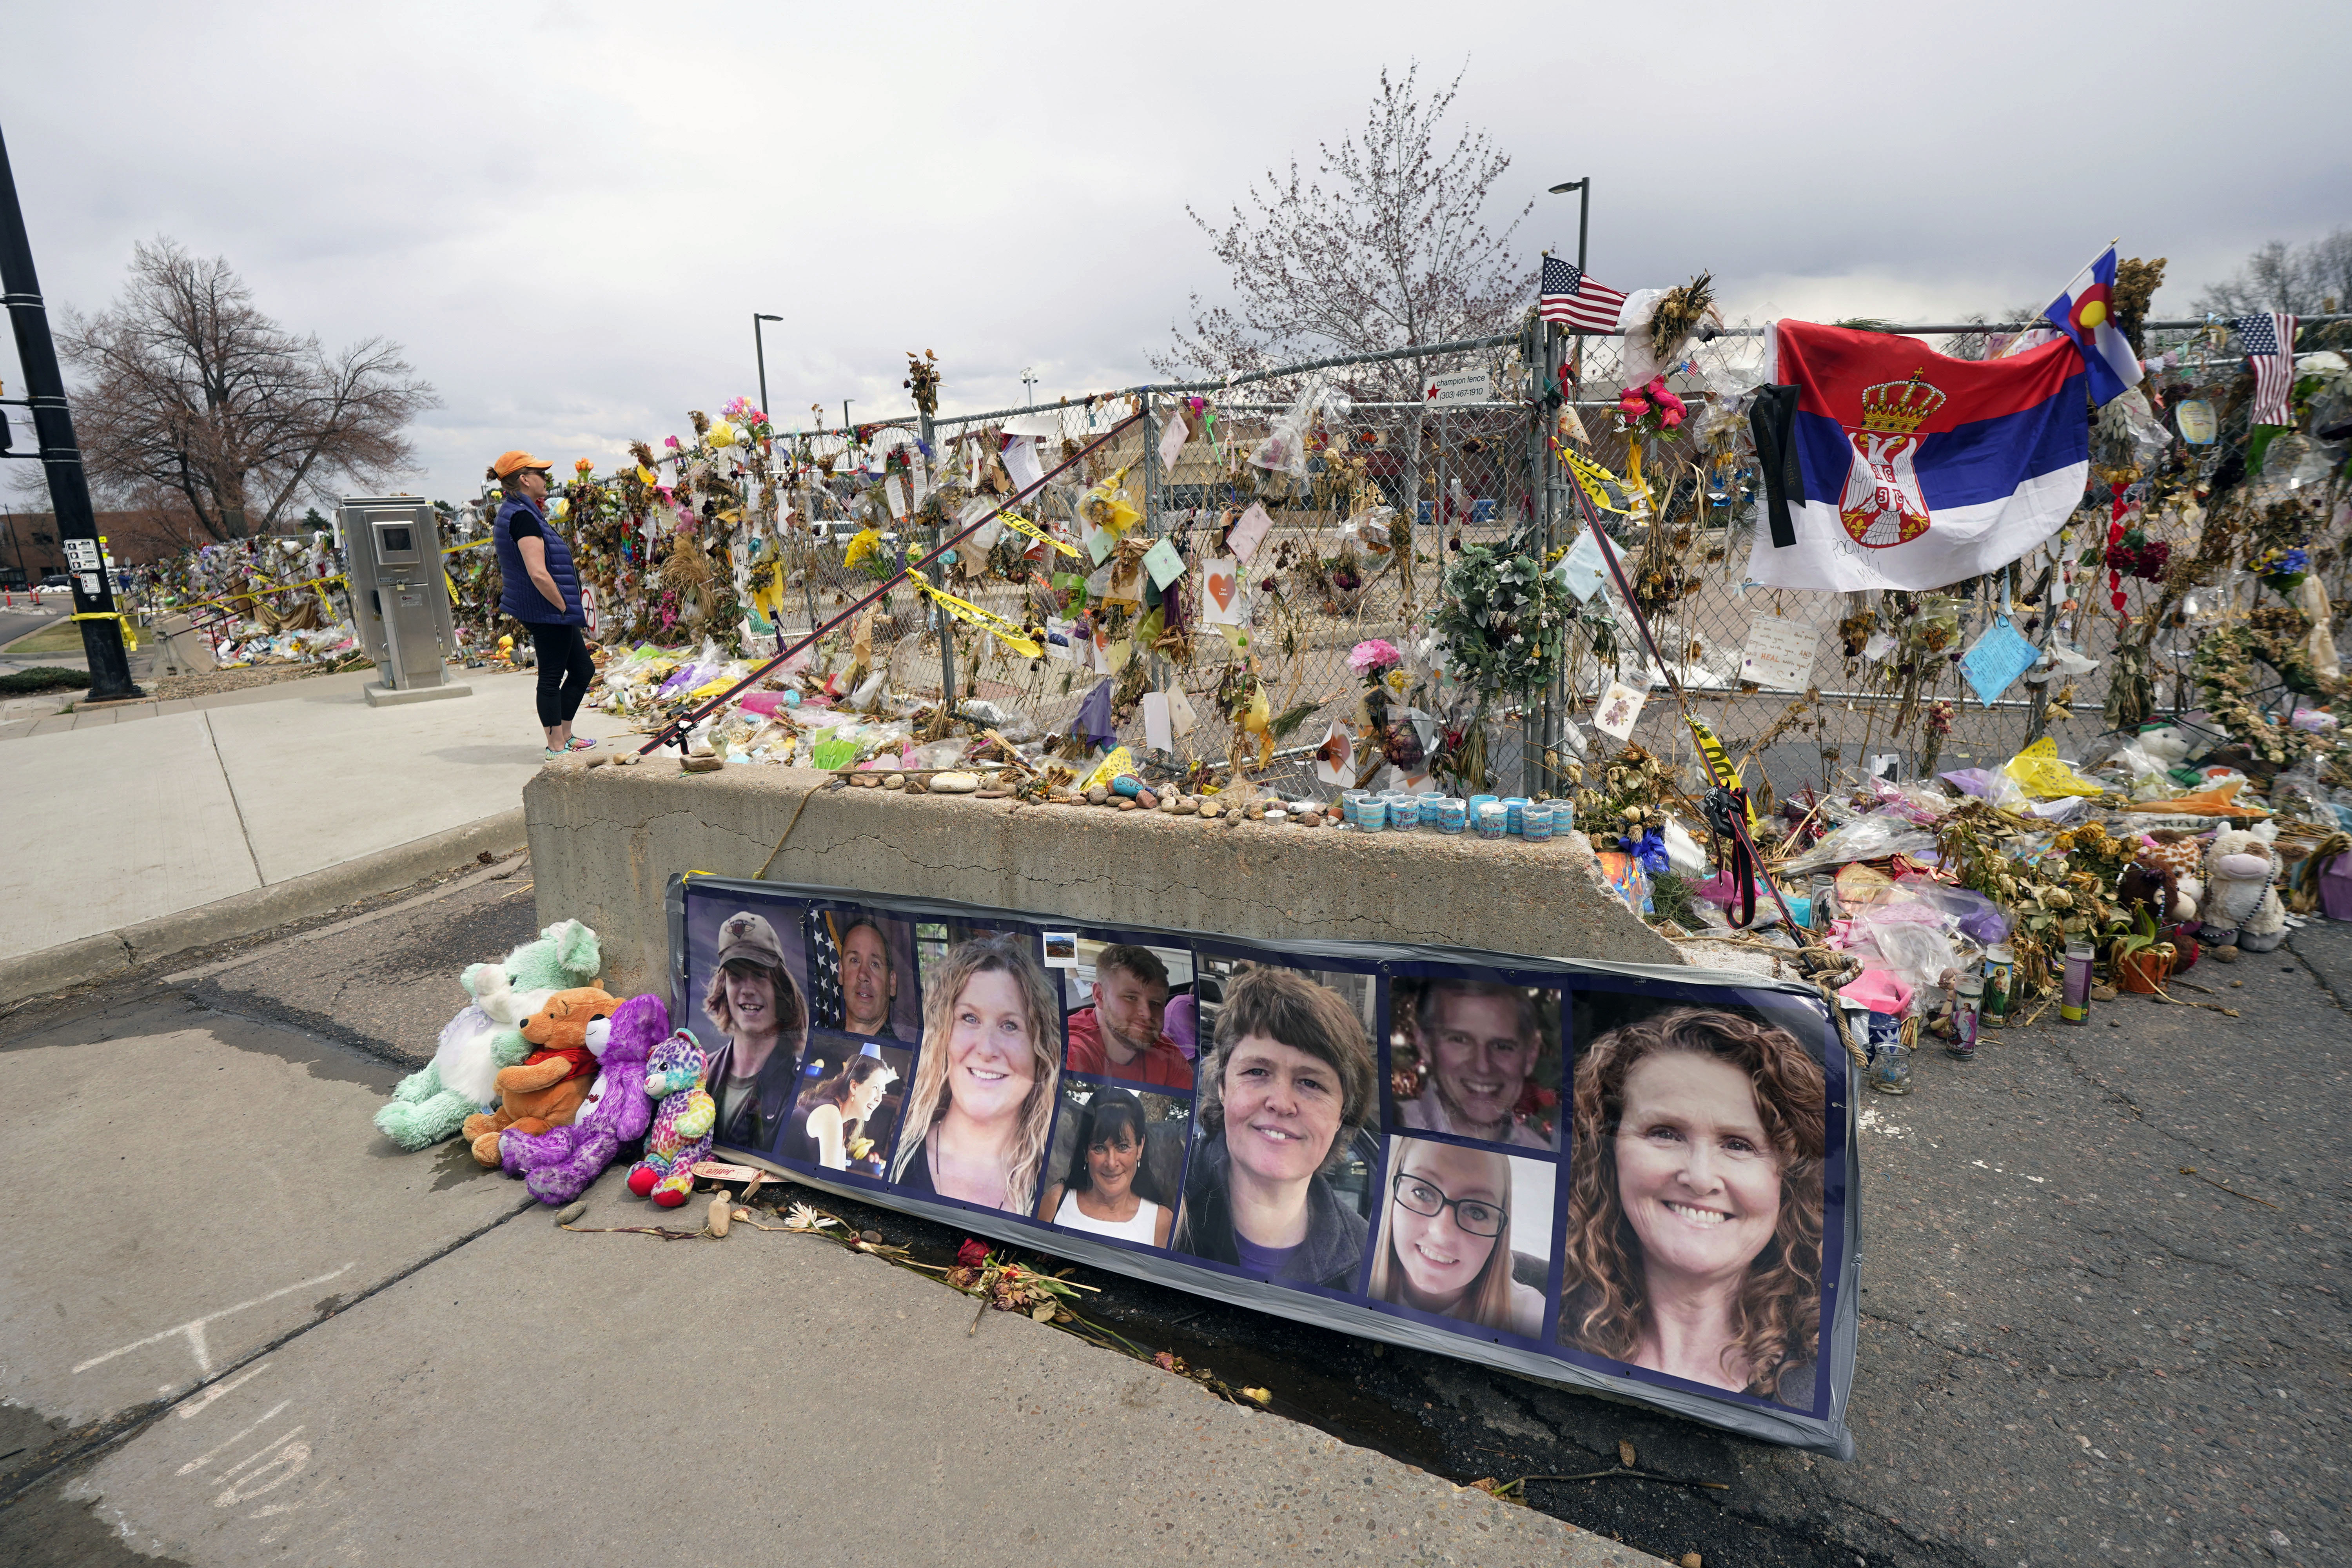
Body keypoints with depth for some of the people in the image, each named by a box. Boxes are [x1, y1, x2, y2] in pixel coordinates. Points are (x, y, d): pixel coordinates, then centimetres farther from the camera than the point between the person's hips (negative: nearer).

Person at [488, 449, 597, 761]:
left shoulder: (512, 512, 14)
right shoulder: (523, 516, -19)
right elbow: (538, 574, -26)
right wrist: (564, 607, -17)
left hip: (550, 612, 11)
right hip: (546, 610, -11)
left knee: (583, 669, 16)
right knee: (552, 677, -2)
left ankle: (564, 735, 25)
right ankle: (556, 747, 8)